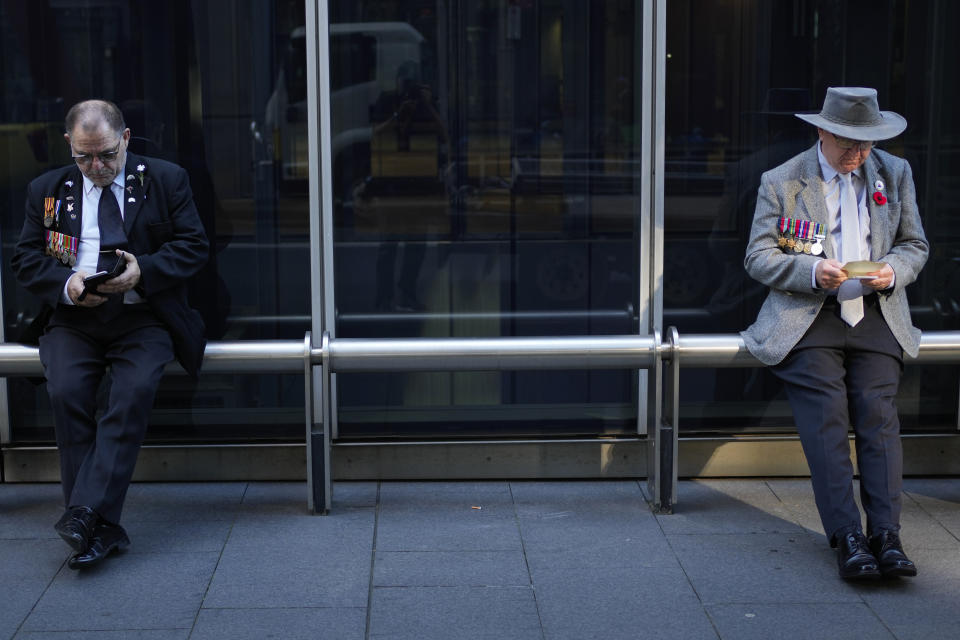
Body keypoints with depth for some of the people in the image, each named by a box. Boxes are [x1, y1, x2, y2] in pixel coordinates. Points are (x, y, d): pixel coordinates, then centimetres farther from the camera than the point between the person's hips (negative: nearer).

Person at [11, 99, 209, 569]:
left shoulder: (166, 180, 8)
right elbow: (26, 260, 10)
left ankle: (84, 513, -31)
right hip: (74, 320, 2)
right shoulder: (46, 189, 15)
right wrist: (67, 284, -10)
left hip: (143, 318, -1)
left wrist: (143, 271, -15)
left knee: (134, 393, -30)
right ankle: (101, 528, -23)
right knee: (66, 392, -26)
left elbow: (194, 246, 3)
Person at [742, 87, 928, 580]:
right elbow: (758, 257, 2)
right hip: (808, 318, -2)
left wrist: (892, 271, -6)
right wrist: (812, 271, -16)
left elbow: (915, 245, 18)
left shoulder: (895, 174, 15)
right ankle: (848, 539, -22)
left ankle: (887, 535, -20)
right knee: (825, 415, -19)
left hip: (875, 315, 2)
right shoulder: (781, 182, 6)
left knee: (878, 411, -17)